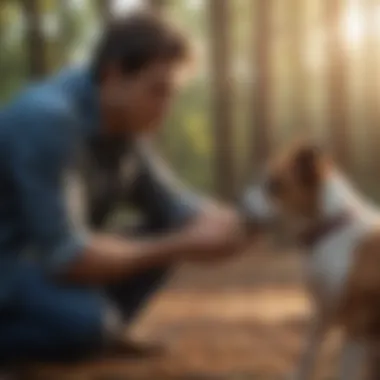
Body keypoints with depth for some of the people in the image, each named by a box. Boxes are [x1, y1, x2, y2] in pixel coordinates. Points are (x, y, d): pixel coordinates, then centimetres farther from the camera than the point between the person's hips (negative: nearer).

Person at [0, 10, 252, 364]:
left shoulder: (121, 123, -2)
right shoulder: (46, 118, -27)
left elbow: (173, 206, 6)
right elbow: (61, 257, -28)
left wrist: (221, 221, -17)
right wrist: (178, 247, -25)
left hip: (40, 258, 8)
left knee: (168, 228, 1)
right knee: (85, 322, -34)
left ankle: (97, 333, 3)